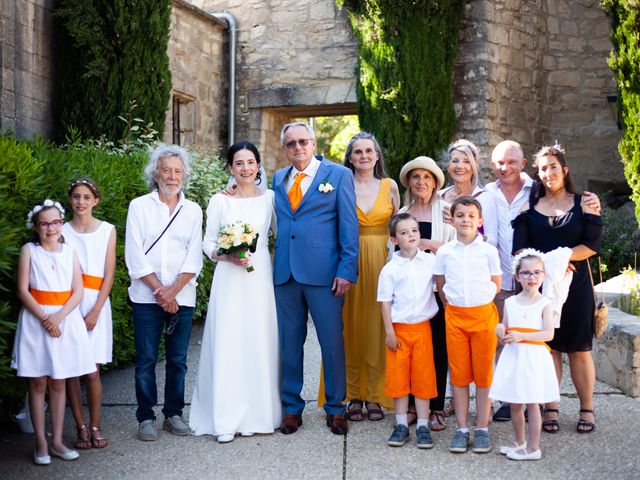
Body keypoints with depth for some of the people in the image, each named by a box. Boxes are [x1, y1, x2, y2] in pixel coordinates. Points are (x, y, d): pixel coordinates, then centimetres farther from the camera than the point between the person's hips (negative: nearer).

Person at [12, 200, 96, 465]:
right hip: (35, 321, -2)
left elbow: (78, 291, 1)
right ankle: (41, 443, 8)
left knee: (58, 383, 7)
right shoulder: (29, 250, -1)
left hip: (65, 321, 2)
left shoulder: (69, 251, 6)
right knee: (37, 383, 2)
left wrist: (58, 317, -13)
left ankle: (57, 441, 14)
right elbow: (22, 290, -6)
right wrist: (44, 318, -16)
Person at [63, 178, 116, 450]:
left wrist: (95, 311, -6)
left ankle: (95, 427, 9)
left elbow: (109, 275, 3)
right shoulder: (63, 231, 6)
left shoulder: (107, 230, 6)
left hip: (96, 305, -1)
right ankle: (81, 428, 10)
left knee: (92, 372, -4)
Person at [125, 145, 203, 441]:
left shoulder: (193, 210, 10)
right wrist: (159, 291, -9)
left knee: (178, 360, 6)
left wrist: (173, 290, -10)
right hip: (146, 297, -2)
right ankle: (146, 417, 9)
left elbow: (194, 258, 3)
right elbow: (135, 256, -3)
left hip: (182, 297, 2)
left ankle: (173, 414, 17)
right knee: (146, 360, 0)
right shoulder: (139, 206, 3)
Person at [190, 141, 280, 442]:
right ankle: (226, 420, 2)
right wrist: (229, 256, -11)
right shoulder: (219, 201, 4)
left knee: (260, 344, 2)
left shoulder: (269, 198, 7)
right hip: (229, 280, -1)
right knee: (227, 345, -3)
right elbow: (208, 243, 6)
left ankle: (258, 414, 14)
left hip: (260, 278, 1)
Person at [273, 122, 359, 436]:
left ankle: (335, 408, 16)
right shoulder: (278, 179, 15)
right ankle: (291, 408, 20)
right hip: (285, 272, 4)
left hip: (324, 273, -4)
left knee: (332, 343, 2)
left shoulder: (338, 175, 2)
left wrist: (347, 270, -10)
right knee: (288, 344, 9)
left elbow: (349, 226, -2)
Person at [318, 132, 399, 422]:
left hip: (382, 263, 1)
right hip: (349, 263, -1)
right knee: (350, 329, 1)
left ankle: (375, 396, 11)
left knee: (377, 329, 3)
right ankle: (353, 396, 10)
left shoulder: (390, 186, 8)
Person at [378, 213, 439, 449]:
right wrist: (389, 332, -6)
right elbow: (385, 302, -2)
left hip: (422, 327, 1)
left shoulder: (430, 261, 0)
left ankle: (423, 426, 12)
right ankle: (401, 424, 15)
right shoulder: (390, 269, -2)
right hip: (399, 328, 0)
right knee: (398, 376, 4)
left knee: (423, 376, 3)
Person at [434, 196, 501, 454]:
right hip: (454, 316, 1)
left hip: (483, 314, -1)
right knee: (459, 374, 4)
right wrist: (453, 303, 2)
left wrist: (478, 301, 0)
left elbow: (496, 285, 7)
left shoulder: (488, 251, -1)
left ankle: (482, 429, 12)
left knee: (483, 373, 3)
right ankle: (462, 429, 11)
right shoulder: (444, 252, 3)